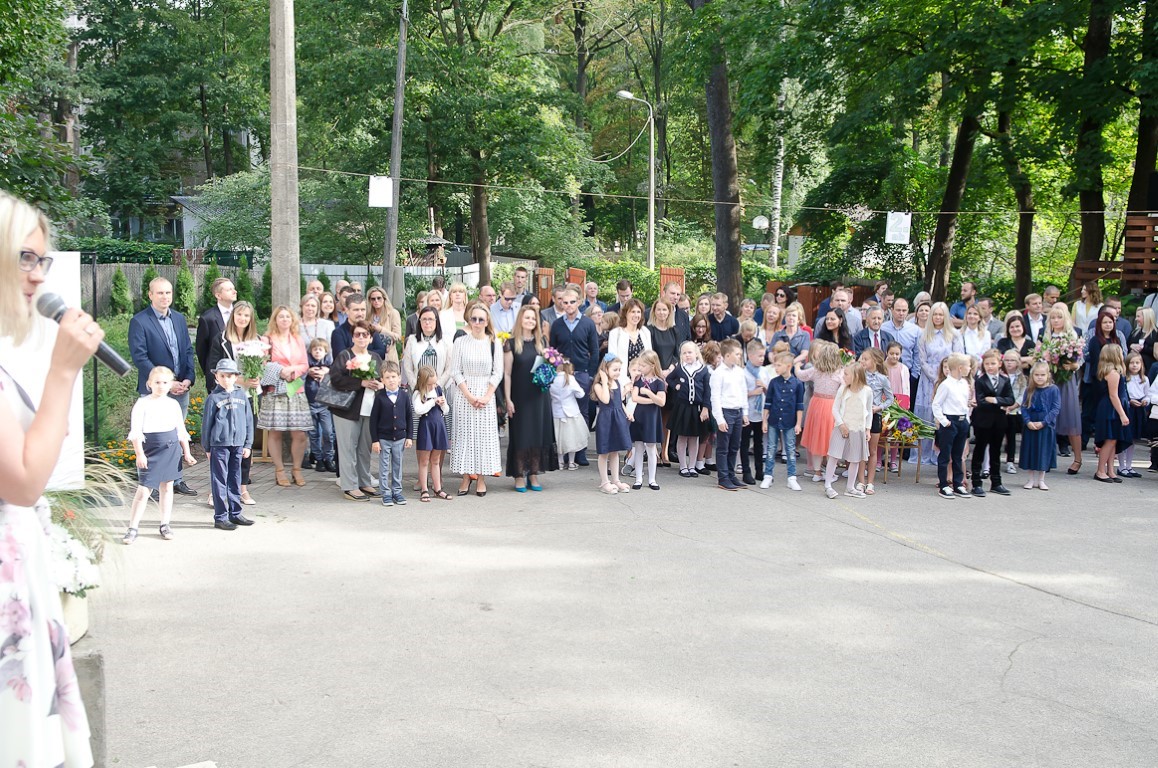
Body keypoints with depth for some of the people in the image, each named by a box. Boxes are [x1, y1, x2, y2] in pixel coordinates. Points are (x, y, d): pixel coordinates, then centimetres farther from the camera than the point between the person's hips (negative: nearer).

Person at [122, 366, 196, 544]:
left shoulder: (173, 404, 9)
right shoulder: (143, 404, -4)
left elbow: (181, 431, 16)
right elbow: (135, 431, -8)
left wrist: (186, 452, 16)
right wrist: (140, 454, -14)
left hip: (171, 449, 4)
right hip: (150, 450, -4)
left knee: (167, 486, 10)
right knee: (144, 489, -6)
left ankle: (165, 525, 20)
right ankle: (132, 528, -2)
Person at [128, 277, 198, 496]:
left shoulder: (179, 318, 12)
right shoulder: (139, 321, -8)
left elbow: (188, 351, 12)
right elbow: (140, 357, -13)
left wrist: (188, 379, -3)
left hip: (181, 387, 6)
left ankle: (176, 479, 21)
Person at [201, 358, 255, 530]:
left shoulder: (242, 396, 8)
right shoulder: (213, 398, -2)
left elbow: (248, 421, 12)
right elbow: (206, 424, 2)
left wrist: (248, 444, 9)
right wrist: (207, 447, 2)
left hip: (237, 444, 4)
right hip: (219, 444, -4)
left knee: (235, 480, 12)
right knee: (220, 481, -1)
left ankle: (235, 514, 21)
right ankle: (220, 517, 3)